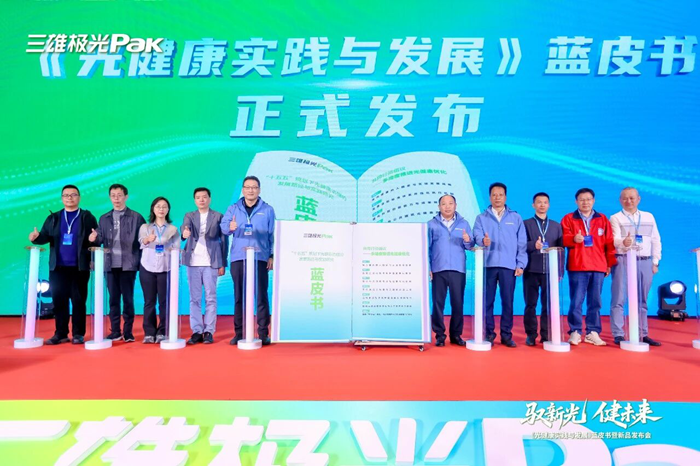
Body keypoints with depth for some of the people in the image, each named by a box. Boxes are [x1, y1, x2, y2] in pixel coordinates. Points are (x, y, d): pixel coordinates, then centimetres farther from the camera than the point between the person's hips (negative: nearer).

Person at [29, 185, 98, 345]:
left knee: (78, 301, 1)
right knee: (59, 301, 6)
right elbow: (45, 236, 7)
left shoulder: (87, 217, 5)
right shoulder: (53, 218, 14)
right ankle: (61, 333, 15)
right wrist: (36, 237, -15)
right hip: (58, 267, 3)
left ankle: (78, 334, 8)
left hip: (79, 267, -3)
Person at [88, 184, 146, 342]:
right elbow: (100, 241, 9)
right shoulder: (104, 219, 13)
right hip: (110, 265, 3)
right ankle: (115, 331, 15)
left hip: (128, 265, -3)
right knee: (113, 298, 7)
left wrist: (140, 261, -7)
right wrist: (94, 239, -14)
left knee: (128, 298, 1)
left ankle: (128, 331, 9)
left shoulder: (136, 217, 2)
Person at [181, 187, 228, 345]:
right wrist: (185, 232, -34)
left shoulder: (218, 216, 6)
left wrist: (223, 264, -1)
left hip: (211, 262, -2)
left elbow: (224, 240, 4)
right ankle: (196, 331, 10)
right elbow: (185, 227, -8)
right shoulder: (189, 216, 13)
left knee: (210, 298, 0)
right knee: (194, 298, 4)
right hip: (193, 262, 2)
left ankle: (209, 331, 6)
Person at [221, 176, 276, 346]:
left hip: (260, 258, -1)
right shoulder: (233, 208, 10)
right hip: (238, 258, 2)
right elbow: (223, 225, -5)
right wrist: (230, 227, -29)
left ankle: (263, 333, 5)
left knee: (261, 296, -2)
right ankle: (239, 333, 13)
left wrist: (271, 256, -2)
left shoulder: (267, 210, 8)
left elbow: (272, 235, 5)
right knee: (239, 296, 5)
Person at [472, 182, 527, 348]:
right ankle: (488, 333, 11)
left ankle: (506, 334, 11)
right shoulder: (481, 218, 10)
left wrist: (521, 264, 0)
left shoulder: (516, 218, 13)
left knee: (508, 301, 1)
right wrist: (483, 241, -28)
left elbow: (522, 243, 8)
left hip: (509, 265, 0)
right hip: (488, 264, 0)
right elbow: (477, 237, -5)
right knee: (487, 301, 1)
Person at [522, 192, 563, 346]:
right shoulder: (526, 224, 7)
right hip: (531, 270, -1)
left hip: (550, 270, 2)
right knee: (531, 304, 2)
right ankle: (531, 335, 9)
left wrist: (559, 270, 2)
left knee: (549, 305, 2)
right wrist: (533, 245, -22)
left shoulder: (556, 225, 14)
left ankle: (546, 335, 10)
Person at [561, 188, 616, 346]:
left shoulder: (602, 219, 14)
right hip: (577, 266, -2)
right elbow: (563, 239, -4)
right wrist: (573, 239, -26)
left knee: (595, 302, 5)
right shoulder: (568, 218, 7)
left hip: (598, 267, 3)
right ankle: (575, 332, 4)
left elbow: (609, 243, 12)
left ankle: (592, 333, 13)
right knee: (576, 301, -4)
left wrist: (610, 263, 7)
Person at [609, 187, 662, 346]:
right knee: (619, 298, -6)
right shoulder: (615, 218, 4)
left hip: (645, 262, 4)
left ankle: (643, 334, 16)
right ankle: (618, 335, -3)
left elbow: (656, 240, 14)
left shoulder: (649, 217, 16)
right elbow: (615, 239, -10)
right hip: (623, 261, -3)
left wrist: (655, 261, 7)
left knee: (642, 300, 9)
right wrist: (623, 242, -33)